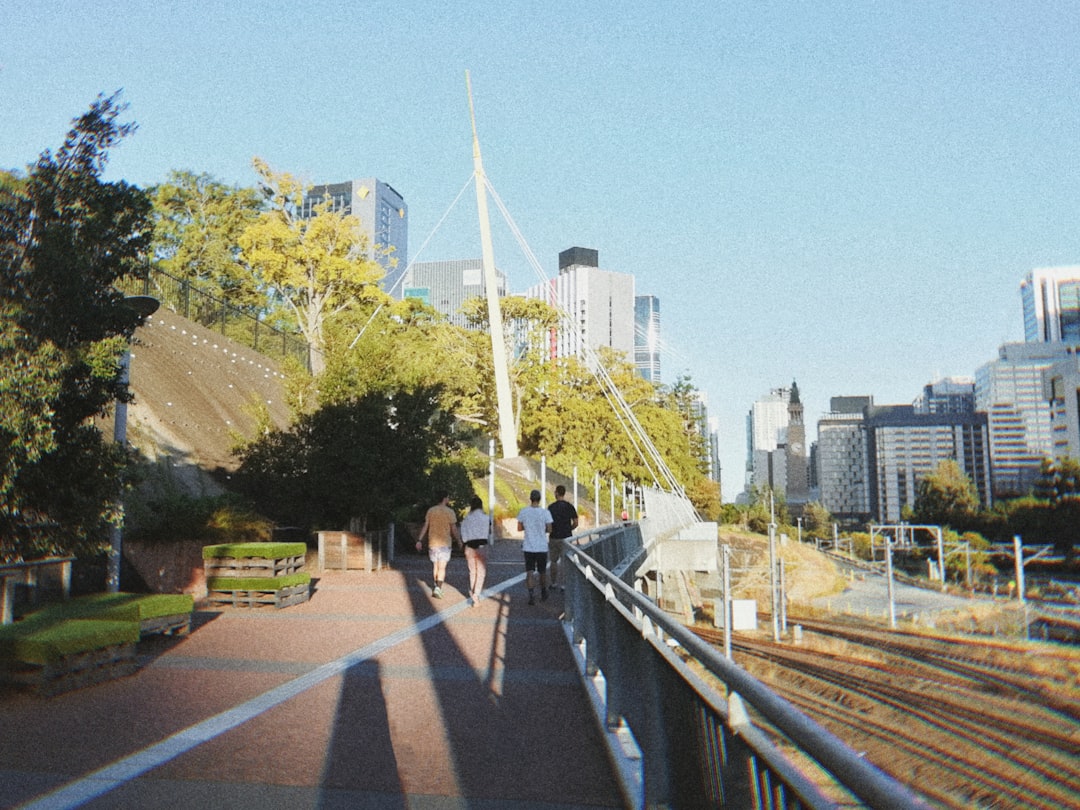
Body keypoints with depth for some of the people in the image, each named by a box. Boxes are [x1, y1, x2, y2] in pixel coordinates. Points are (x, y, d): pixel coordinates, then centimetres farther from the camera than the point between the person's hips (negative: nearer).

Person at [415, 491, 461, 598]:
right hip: (445, 543, -4)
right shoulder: (450, 512, -8)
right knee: (442, 567, -4)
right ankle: (438, 588, -17)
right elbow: (454, 529, -8)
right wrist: (459, 540, 5)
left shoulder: (430, 511, 3)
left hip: (432, 543, 4)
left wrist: (419, 540, 6)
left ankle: (437, 586, 26)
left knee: (435, 566, 17)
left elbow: (425, 526, 3)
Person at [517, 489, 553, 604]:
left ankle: (531, 595, -12)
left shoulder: (523, 511, -6)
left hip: (528, 547, 0)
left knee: (530, 572, 2)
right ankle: (543, 593, 31)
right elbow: (549, 529, -4)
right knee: (542, 571, 17)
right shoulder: (545, 512, -10)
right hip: (542, 547, 0)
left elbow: (519, 528, 2)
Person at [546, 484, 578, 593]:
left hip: (554, 537, -1)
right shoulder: (570, 506, -1)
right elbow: (575, 523, -1)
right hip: (567, 537, 1)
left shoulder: (551, 507, -9)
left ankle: (553, 583, 19)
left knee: (553, 561, 12)